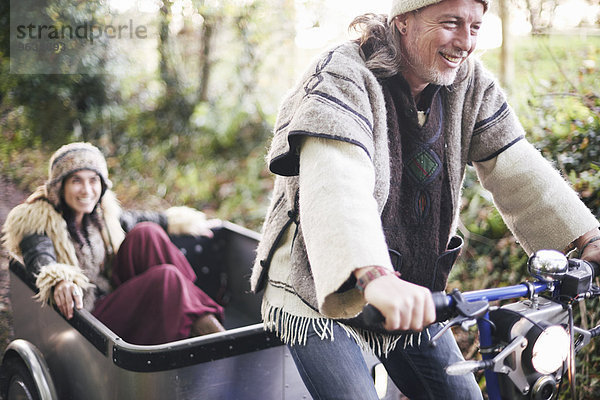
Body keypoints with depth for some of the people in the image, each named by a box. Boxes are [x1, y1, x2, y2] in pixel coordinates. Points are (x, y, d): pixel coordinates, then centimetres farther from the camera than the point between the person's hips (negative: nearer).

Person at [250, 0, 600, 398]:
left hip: (411, 296, 6)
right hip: (320, 294, -6)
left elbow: (515, 166, -5)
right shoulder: (342, 77, -21)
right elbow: (335, 182, -38)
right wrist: (372, 275, -54)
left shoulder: (469, 82, -1)